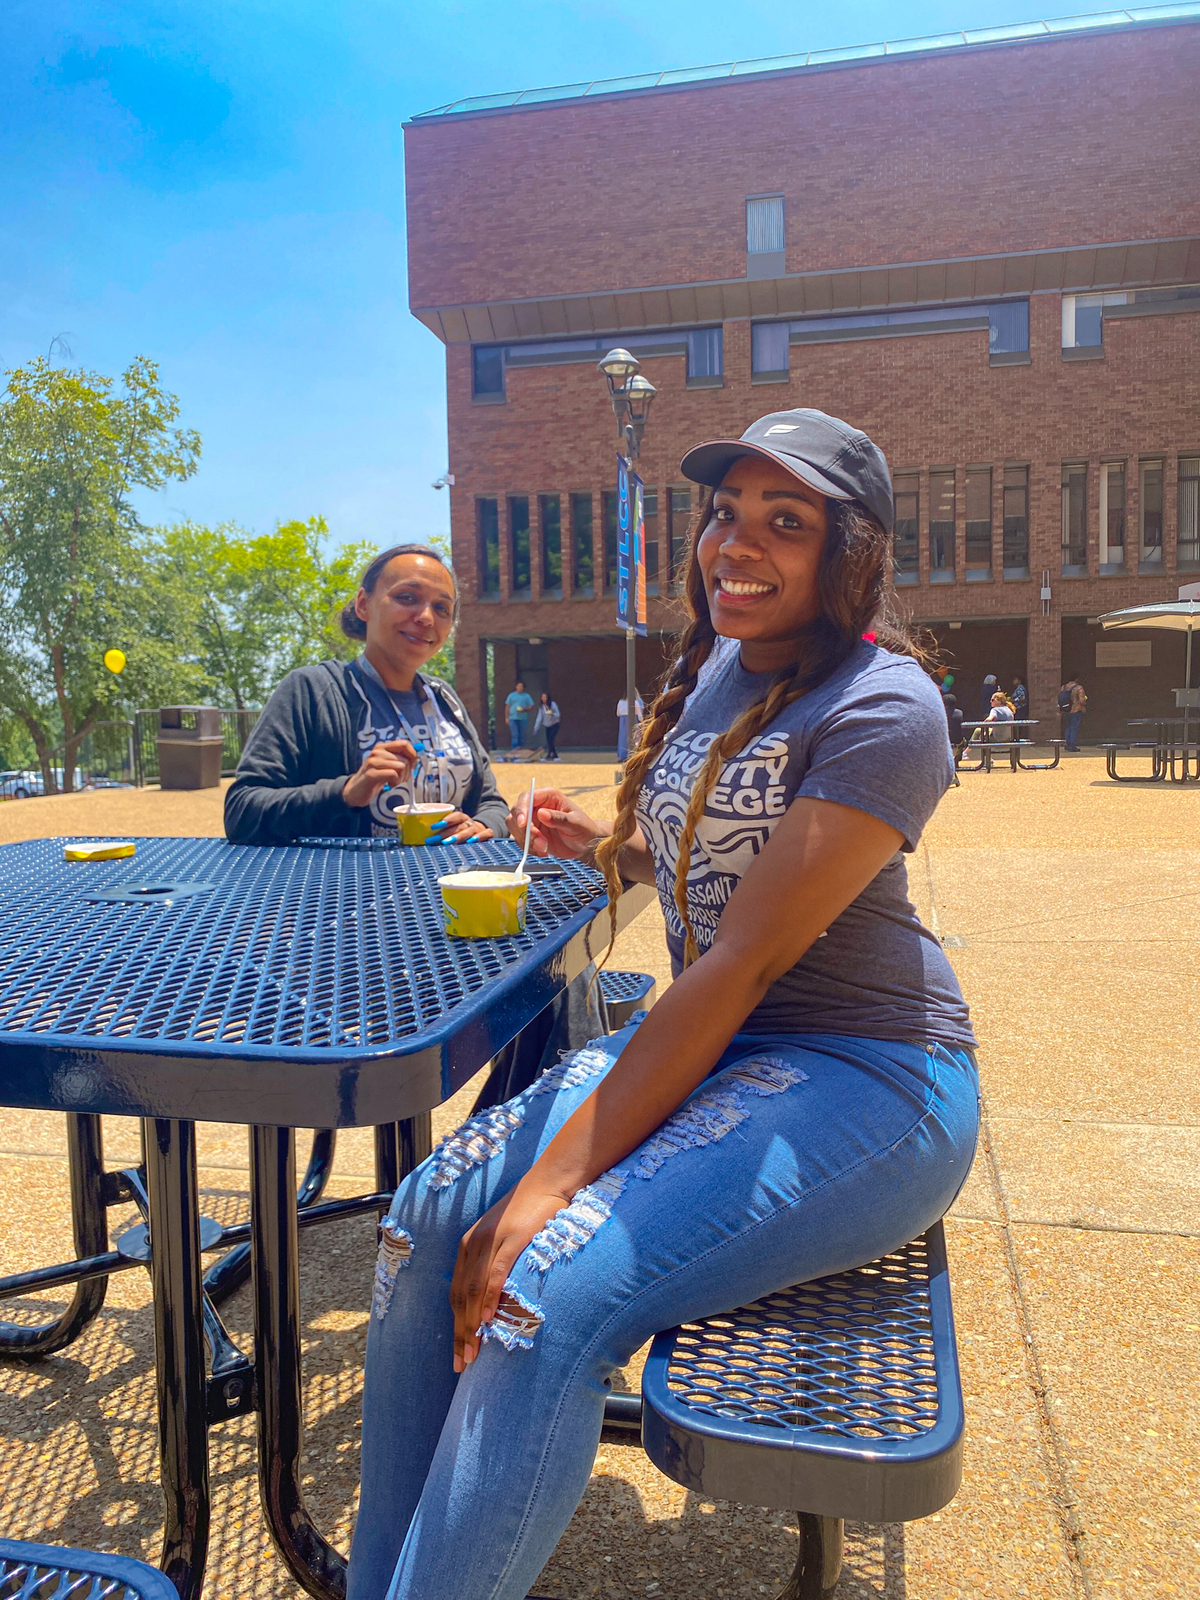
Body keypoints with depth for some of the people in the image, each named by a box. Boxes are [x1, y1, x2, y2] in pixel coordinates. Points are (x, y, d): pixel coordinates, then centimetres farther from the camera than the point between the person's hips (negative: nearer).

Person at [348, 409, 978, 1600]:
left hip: (862, 1086, -7)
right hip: (705, 1043, 8)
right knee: (432, 1213, -10)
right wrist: (597, 842, 10)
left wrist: (555, 1183, -24)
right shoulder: (718, 668, 9)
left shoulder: (880, 709, -17)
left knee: (550, 1290, -27)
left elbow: (745, 960, -24)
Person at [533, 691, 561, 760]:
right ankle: (555, 755, 12)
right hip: (546, 726, 5)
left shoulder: (553, 704, -14)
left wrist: (552, 714, -35)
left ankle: (549, 754, -18)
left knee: (551, 738, -18)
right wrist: (536, 728, -11)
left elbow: (558, 715, -13)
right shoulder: (541, 706, -2)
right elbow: (539, 717, -4)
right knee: (549, 740, 2)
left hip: (554, 725, -5)